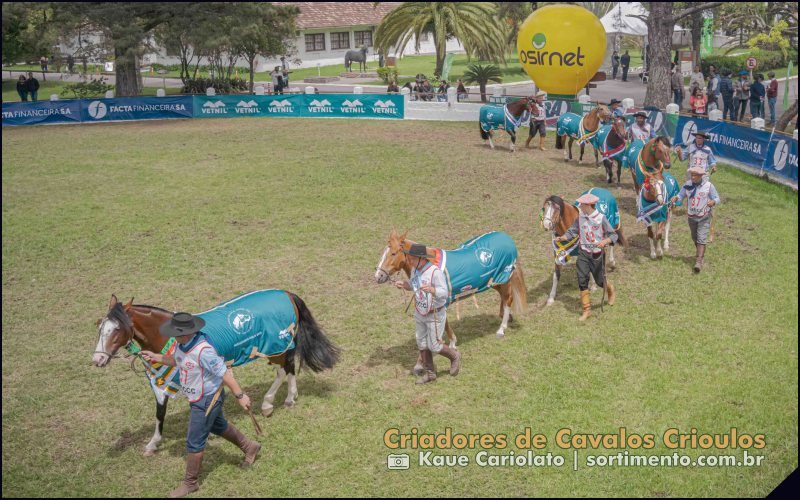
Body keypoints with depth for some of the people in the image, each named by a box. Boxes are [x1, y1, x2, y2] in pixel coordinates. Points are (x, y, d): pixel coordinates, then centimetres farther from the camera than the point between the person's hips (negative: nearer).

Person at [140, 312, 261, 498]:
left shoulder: (203, 351, -34)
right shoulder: (182, 344, -6)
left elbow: (224, 374, -30)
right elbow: (176, 360, 16)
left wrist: (240, 396, -26)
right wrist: (156, 357, 3)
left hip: (207, 400, -9)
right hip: (197, 398, 9)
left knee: (194, 442, 3)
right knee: (218, 427, 28)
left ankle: (190, 483, 21)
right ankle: (249, 447, 50)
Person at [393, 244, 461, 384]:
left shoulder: (435, 271, -26)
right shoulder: (415, 269, -4)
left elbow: (444, 293, -28)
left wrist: (431, 289, -48)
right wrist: (403, 283, -8)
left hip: (435, 314, -7)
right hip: (420, 313, 7)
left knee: (434, 346, 0)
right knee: (422, 344, 12)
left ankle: (454, 357, 28)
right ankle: (430, 373, 27)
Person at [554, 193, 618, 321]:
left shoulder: (601, 218, -14)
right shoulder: (580, 218, -3)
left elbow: (613, 235, -12)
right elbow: (572, 232, 3)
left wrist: (604, 241, -31)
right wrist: (562, 238, -15)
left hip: (597, 254, -3)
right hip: (583, 254, 3)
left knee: (600, 281, 11)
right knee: (582, 281, -2)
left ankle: (611, 290, 47)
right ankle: (586, 309, 8)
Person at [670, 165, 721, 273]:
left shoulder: (708, 186, -14)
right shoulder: (687, 185, -6)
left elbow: (717, 199, -9)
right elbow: (681, 195, 0)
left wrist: (713, 202, -32)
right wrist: (676, 197, -23)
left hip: (704, 218, -4)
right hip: (692, 217, 4)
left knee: (701, 239, -12)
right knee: (695, 238, 21)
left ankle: (699, 262, -16)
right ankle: (700, 254, 46)